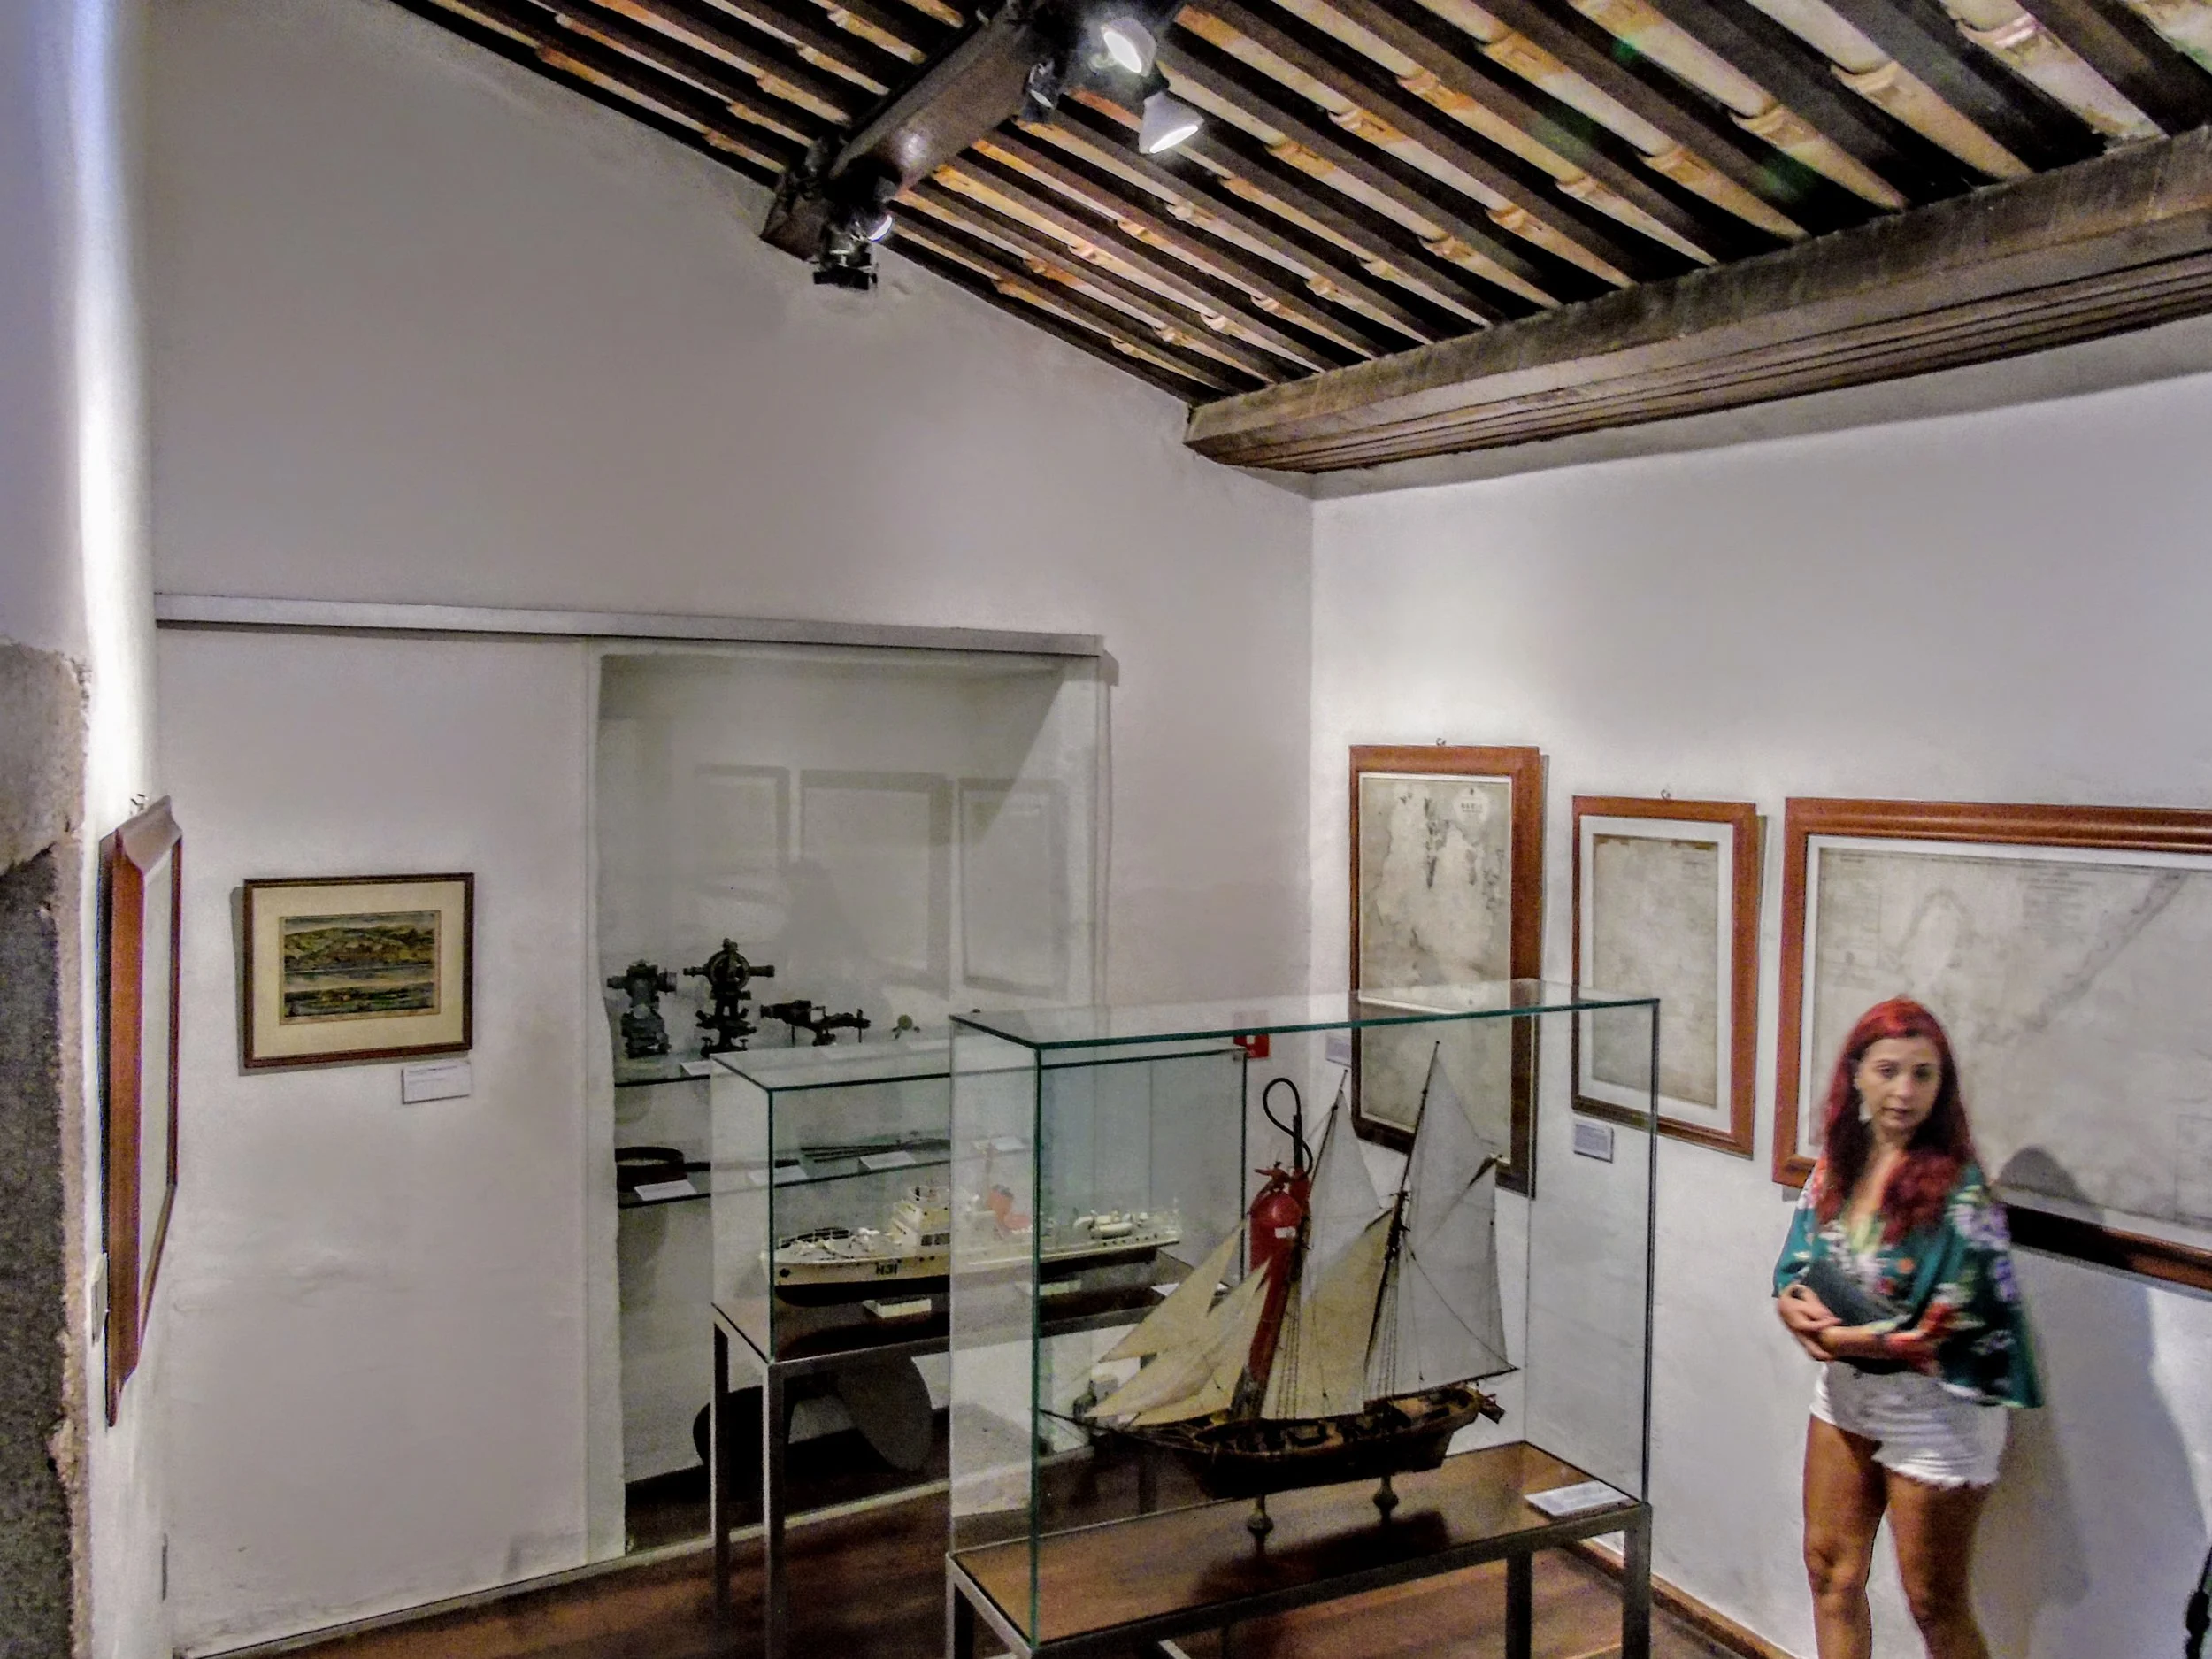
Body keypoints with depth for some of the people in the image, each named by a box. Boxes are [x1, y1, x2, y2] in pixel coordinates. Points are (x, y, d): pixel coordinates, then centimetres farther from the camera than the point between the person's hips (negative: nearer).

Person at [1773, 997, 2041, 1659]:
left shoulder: (1958, 1189, -22)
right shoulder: (1840, 1162, -3)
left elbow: (1954, 1329, -24)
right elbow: (1797, 1263, 6)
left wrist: (1841, 1338, -17)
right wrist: (1796, 1303, -16)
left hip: (1934, 1409, -6)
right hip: (1845, 1389, 6)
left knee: (1935, 1605, 10)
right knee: (1830, 1568, 19)